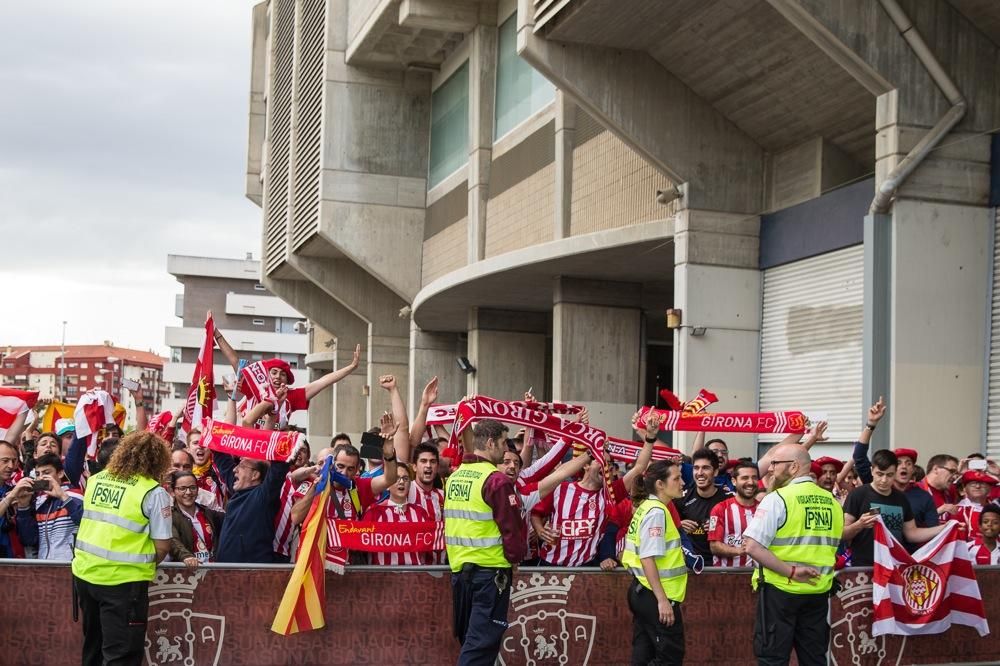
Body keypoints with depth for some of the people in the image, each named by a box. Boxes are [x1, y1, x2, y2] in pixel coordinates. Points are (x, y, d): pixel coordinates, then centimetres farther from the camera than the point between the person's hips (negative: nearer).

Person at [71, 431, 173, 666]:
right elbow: (162, 545, -10)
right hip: (122, 579, -6)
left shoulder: (95, 480, 7)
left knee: (93, 645, 22)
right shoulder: (154, 492, -11)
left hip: (85, 572, 6)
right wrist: (146, 564, 10)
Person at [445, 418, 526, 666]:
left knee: (469, 637, 17)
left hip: (458, 567, 8)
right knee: (482, 642, -5)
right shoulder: (496, 480, -15)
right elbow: (512, 527, -15)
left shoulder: (454, 477, 9)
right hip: (490, 570, -8)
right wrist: (515, 557, 2)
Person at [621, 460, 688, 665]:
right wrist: (662, 599, -25)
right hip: (654, 595, -9)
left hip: (642, 591, 9)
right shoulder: (656, 512, -16)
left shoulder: (646, 508, 13)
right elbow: (648, 558, -23)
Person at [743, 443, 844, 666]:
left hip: (780, 589, -6)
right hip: (818, 591, 6)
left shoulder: (777, 499, -12)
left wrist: (791, 571, -18)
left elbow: (753, 547, -21)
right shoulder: (832, 502, 7)